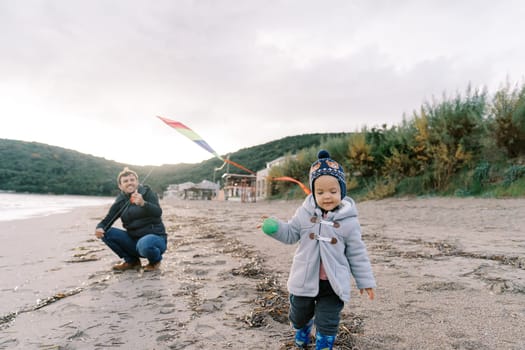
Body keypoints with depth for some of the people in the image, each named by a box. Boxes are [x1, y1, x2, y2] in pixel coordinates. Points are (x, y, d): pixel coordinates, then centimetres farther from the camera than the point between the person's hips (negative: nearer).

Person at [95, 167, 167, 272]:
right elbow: (107, 220, 1)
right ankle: (132, 261, 6)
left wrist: (143, 203, -41)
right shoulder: (120, 201, 5)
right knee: (106, 233, -10)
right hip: (133, 239, 5)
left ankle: (155, 260, -1)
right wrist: (99, 228, -23)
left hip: (154, 236, -5)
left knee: (145, 244, -38)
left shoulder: (146, 192, -8)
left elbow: (158, 213, -23)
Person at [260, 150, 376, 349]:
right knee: (299, 315, 24)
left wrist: (365, 281, 1)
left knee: (328, 324, 7)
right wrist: (274, 227, -18)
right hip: (304, 279, 3)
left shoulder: (349, 221, -10)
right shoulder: (304, 213, -5)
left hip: (333, 283, -2)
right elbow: (291, 234, 2)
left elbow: (357, 254, -2)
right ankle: (302, 328, 58)